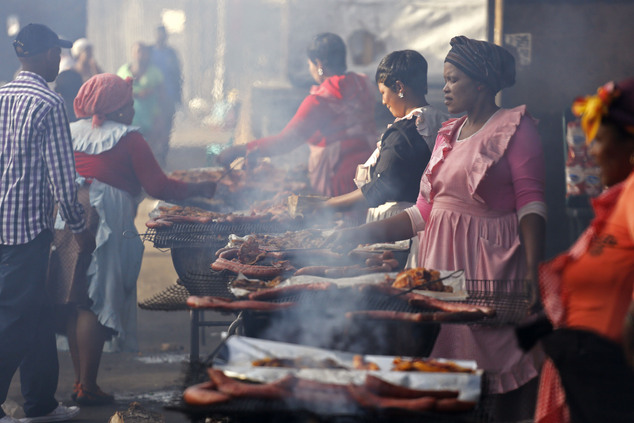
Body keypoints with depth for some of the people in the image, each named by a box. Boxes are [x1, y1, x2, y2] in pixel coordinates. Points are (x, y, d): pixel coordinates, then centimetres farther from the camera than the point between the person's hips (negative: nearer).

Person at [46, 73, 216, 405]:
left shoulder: (71, 134, 14)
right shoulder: (128, 139, -3)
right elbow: (158, 187, -6)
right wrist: (198, 189, 6)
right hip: (104, 225, -6)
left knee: (74, 305, 11)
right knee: (96, 304, -2)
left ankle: (79, 380, 17)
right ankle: (88, 387, 0)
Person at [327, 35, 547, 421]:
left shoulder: (515, 127, -2)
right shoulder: (449, 134, 19)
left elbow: (531, 204, -10)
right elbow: (424, 212, 18)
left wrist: (533, 274, -20)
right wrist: (360, 234, 11)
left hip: (493, 265, -7)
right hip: (442, 259, 7)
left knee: (506, 381, -7)